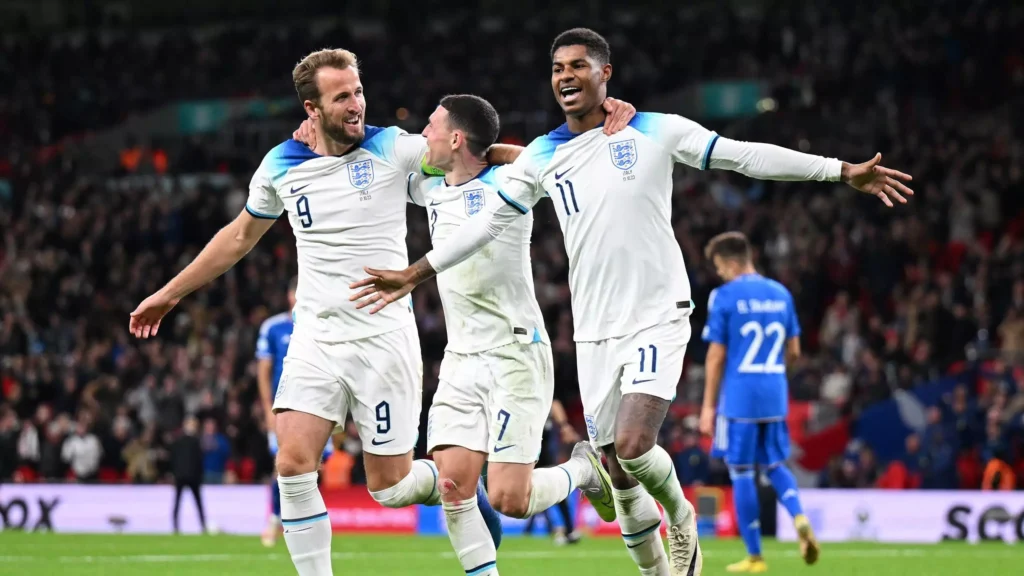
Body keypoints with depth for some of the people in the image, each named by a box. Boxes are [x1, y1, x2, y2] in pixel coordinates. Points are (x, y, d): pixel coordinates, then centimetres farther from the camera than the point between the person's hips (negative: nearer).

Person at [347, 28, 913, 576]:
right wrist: (413, 274, 9)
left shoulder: (655, 132, -3)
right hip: (595, 330, 4)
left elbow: (746, 156, -3)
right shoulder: (542, 156, 6)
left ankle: (680, 515, 10)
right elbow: (489, 222, 11)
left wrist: (844, 172, -7)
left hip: (658, 317, -4)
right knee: (618, 472, 4)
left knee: (632, 445, -21)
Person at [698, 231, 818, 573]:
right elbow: (793, 352, 12)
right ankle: (799, 517, -11)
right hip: (775, 397, 5)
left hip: (739, 398, -5)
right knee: (774, 465, 17)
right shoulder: (781, 294, 8)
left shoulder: (724, 296, -8)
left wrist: (708, 406, -2)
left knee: (741, 472, 3)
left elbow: (717, 355, -8)